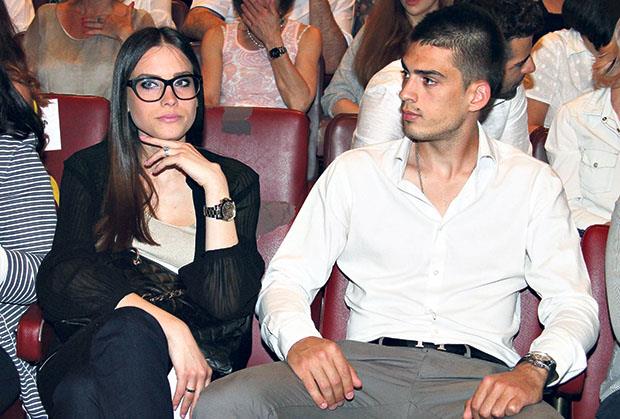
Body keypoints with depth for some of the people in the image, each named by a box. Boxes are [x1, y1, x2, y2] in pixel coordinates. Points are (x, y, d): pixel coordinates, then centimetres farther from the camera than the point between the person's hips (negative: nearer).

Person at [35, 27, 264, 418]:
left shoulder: (235, 179, 13)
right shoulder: (88, 170, 14)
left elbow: (228, 304, -2)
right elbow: (61, 276, -4)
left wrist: (214, 185, -7)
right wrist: (168, 325, -19)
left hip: (199, 359, -1)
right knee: (129, 328, -36)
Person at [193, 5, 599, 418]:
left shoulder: (532, 183, 12)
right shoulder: (355, 171, 14)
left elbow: (574, 303, 7)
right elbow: (286, 279, 10)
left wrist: (534, 369, -15)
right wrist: (298, 337, -14)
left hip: (476, 379, 0)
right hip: (363, 368, 1)